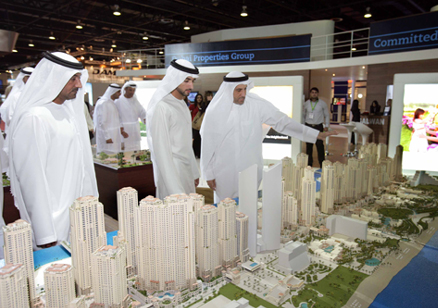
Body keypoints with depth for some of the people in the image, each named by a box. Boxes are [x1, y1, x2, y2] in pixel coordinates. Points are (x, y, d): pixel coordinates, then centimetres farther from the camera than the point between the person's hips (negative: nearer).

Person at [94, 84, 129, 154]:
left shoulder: (111, 103, 13)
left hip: (114, 135, 9)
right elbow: (102, 122, -19)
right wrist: (107, 137, -20)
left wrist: (122, 131, 12)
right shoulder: (103, 103, -15)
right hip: (107, 135, -9)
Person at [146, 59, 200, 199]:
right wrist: (175, 189, -19)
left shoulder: (182, 105, 14)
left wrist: (194, 172, 18)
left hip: (187, 172, 8)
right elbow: (161, 150, -18)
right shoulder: (161, 107, -14)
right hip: (172, 173, -8)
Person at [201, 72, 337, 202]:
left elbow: (281, 121, -6)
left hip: (251, 170, 1)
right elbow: (207, 144, -3)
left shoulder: (256, 104, -8)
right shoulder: (215, 111, -10)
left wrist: (316, 134, -10)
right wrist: (208, 173, 2)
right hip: (225, 173, -1)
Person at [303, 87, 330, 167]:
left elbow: (327, 115, 11)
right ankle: (309, 164, 13)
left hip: (318, 127, -1)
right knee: (309, 145, 3)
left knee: (320, 145, -6)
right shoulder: (306, 103, 7)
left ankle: (322, 164, 3)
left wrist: (327, 126, 2)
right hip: (308, 126, 2)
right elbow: (303, 115, 16)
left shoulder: (322, 103, 4)